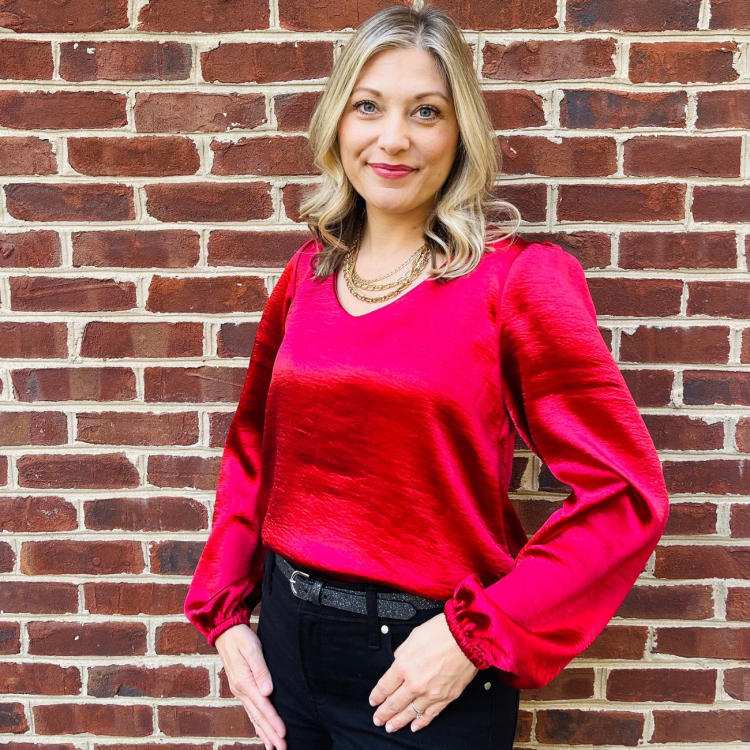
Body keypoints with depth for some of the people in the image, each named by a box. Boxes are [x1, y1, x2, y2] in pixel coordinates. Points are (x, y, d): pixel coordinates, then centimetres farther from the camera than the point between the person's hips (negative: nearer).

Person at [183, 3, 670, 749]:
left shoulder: (518, 277, -12)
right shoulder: (308, 273, 2)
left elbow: (623, 495, -14)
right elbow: (253, 450, 11)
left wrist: (478, 634, -17)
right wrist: (225, 612, 4)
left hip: (426, 665, -4)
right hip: (286, 640, 5)